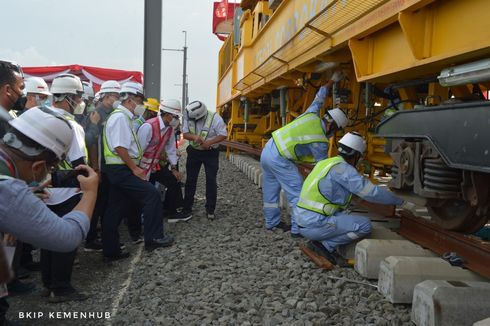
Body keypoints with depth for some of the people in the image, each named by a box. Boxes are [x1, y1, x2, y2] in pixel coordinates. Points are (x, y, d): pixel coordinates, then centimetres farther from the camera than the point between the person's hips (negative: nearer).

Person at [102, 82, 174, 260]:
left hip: (117, 169, 10)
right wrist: (135, 168, -16)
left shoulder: (124, 117, 18)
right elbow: (119, 147, -21)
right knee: (152, 193, -8)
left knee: (114, 209, 11)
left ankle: (110, 251, 18)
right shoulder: (120, 117, -13)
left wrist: (135, 166, 16)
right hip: (122, 169, -10)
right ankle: (153, 238, 0)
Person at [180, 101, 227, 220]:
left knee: (211, 181, 0)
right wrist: (194, 137, -33)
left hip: (211, 153, -3)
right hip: (194, 152, 3)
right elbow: (185, 134, -10)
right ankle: (187, 209, 15)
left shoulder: (215, 118, -23)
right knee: (190, 180, 6)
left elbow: (223, 135, -16)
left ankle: (210, 210, 13)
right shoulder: (188, 117, -15)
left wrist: (209, 142, -30)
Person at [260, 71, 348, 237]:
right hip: (279, 159, -8)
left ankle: (272, 222, 31)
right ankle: (298, 229, -1)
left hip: (267, 149, 8)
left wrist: (332, 80, 33)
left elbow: (319, 97, 21)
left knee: (270, 190, 17)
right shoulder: (320, 143, -12)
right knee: (298, 192, -1)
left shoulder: (312, 115, 3)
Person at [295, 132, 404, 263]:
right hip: (316, 225, -9)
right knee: (365, 225, -6)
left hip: (304, 221, 9)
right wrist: (397, 200, 2)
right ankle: (325, 244, -4)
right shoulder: (343, 168, -11)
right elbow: (372, 192, -13)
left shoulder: (326, 163, 17)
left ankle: (319, 240, 10)